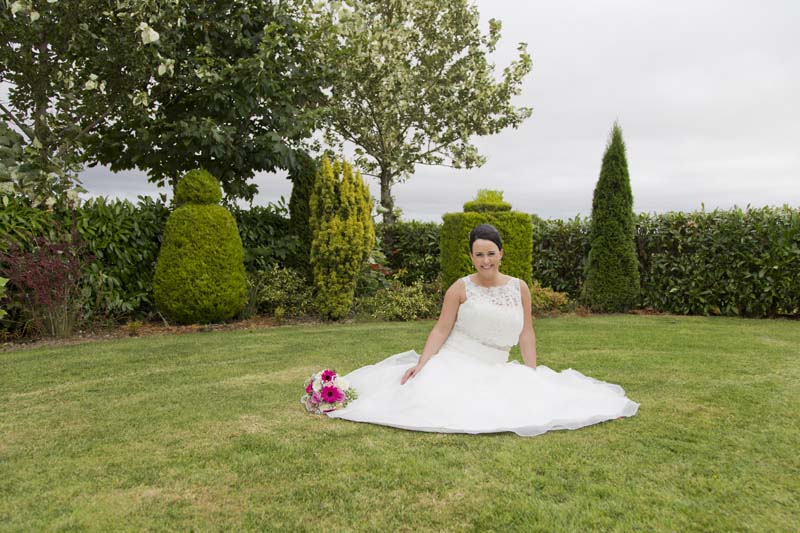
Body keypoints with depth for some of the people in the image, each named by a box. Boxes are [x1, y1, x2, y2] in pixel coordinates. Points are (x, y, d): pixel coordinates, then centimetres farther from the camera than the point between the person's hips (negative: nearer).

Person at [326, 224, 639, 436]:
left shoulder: (519, 288, 4)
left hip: (495, 372, 3)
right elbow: (441, 331, -4)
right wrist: (420, 365, -15)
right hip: (455, 364, -2)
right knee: (425, 391, -25)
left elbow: (526, 334, 7)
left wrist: (532, 375, 0)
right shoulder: (461, 289, -4)